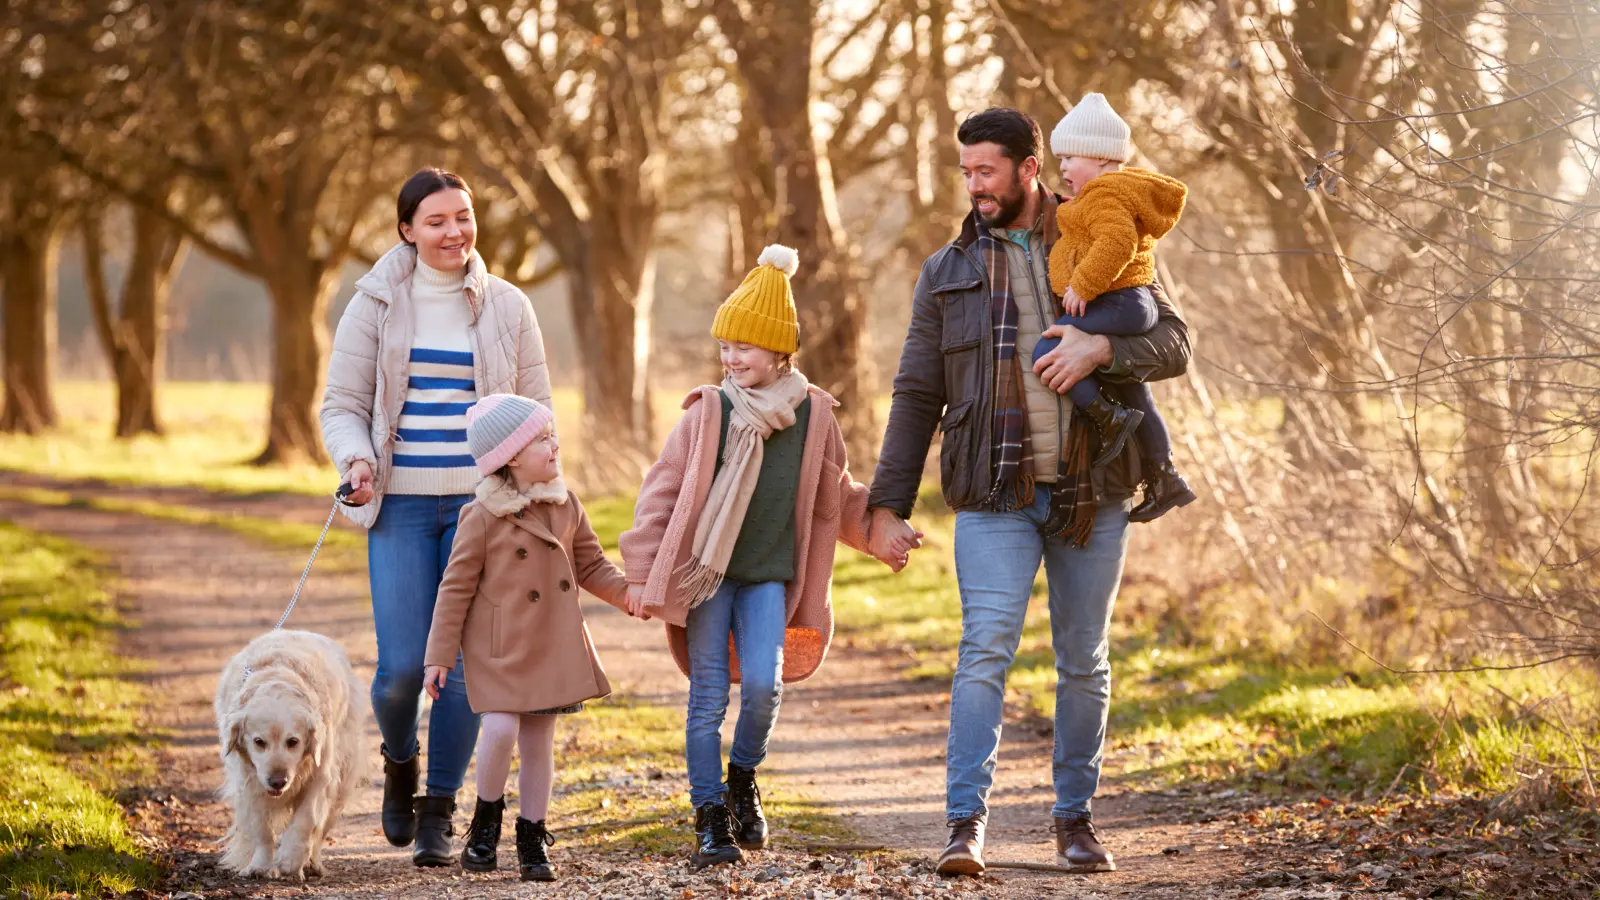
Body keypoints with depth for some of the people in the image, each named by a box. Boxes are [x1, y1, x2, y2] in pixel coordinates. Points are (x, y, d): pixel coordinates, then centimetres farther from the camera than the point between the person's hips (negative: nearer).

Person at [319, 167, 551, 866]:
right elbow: (342, 404, 6)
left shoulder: (508, 308, 7)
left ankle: (438, 811, 12)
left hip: (482, 505, 1)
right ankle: (399, 762, 25)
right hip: (401, 505, -1)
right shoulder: (376, 305, 4)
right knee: (402, 666, -8)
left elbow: (537, 410, 12)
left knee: (466, 663, -3)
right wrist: (356, 459, -14)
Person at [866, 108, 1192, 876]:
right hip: (996, 497, -1)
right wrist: (887, 505, 2)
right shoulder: (947, 272, 8)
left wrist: (1101, 348, -19)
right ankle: (966, 823, -16)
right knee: (984, 650, -14)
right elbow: (916, 397, 8)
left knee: (1084, 662, 8)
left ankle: (1075, 816, 20)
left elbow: (1173, 345, 0)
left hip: (1091, 493, 1)